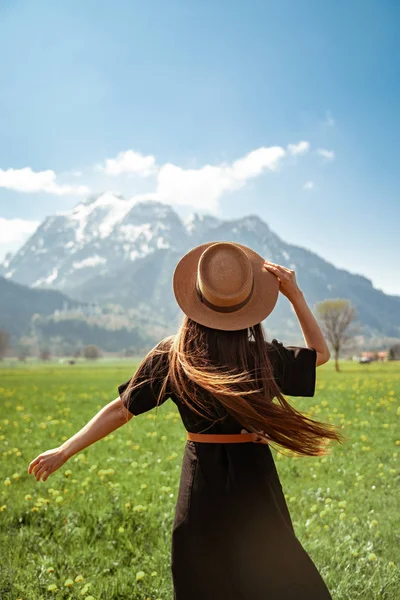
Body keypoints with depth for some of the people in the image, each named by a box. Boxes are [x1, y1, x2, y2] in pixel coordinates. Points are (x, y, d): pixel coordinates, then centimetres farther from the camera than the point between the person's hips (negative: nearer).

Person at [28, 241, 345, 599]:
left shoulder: (172, 355, -10)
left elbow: (120, 409, -6)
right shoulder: (263, 357, -10)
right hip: (254, 477, 0)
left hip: (201, 481, 1)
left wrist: (64, 451, 3)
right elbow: (320, 352, 8)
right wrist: (295, 294, 2)